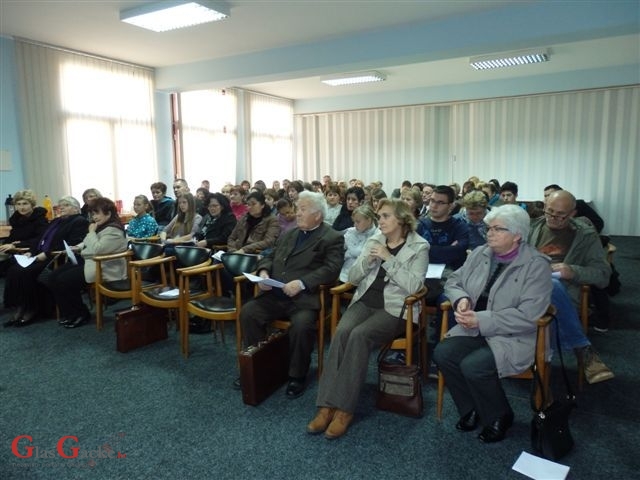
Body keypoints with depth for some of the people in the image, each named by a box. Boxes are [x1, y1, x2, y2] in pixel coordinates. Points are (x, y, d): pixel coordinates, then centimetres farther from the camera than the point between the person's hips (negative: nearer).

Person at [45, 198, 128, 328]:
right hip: (89, 261, 11)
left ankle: (81, 314, 1)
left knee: (63, 281, -18)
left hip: (103, 268, -11)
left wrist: (91, 232, -15)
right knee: (52, 277, -1)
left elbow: (97, 250, -28)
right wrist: (79, 247, 10)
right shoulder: (101, 226, 15)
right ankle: (69, 313, 8)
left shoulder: (114, 231, -18)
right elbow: (89, 243, 30)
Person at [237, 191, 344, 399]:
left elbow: (330, 270, -13)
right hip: (274, 295, 6)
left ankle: (297, 376, -6)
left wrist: (301, 283, -24)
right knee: (248, 311, -15)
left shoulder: (333, 238, 0)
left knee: (301, 325, -32)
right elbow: (270, 257, 22)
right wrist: (263, 271, -1)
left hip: (305, 298, -6)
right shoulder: (288, 234, 21)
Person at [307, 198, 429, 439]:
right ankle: (327, 405, -24)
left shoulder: (419, 247, 1)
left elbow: (413, 286, -13)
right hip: (364, 302, 4)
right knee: (341, 332, -26)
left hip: (394, 309, -4)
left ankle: (344, 408, -23)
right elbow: (353, 277, 12)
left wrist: (388, 258, -15)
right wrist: (368, 260, -7)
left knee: (359, 335, -31)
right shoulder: (374, 240, 14)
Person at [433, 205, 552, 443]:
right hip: (475, 330, 6)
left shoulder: (536, 265, -12)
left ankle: (499, 416, 3)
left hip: (513, 338, -6)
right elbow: (454, 281, 15)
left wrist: (481, 321, -23)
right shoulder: (480, 253, 6)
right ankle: (472, 409, 6)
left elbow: (527, 316, -20)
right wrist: (461, 299, -9)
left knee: (473, 366, -28)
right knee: (442, 353, -18)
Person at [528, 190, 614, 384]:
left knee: (551, 285, -38)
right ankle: (583, 348, -17)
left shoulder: (586, 234, 13)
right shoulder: (532, 226, 18)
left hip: (563, 291, -1)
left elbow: (603, 274, 7)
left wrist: (573, 271, -12)